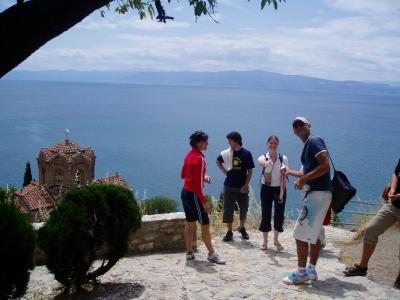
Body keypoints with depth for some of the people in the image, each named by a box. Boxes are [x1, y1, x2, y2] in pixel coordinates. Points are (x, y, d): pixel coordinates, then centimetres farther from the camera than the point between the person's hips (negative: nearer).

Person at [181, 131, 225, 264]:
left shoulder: (189, 155, 8)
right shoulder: (199, 158, -20)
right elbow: (198, 183, -22)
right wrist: (204, 202, -19)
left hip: (185, 192, 9)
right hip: (193, 195, -9)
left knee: (190, 223, 15)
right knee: (205, 224, 0)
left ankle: (189, 253, 21)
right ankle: (212, 254, 9)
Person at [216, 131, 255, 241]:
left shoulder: (246, 153, -8)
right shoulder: (227, 153, -2)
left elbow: (250, 171, -4)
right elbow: (218, 161, 17)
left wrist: (246, 185, -10)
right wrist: (224, 171, 4)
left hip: (242, 187, -1)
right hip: (229, 186, 1)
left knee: (244, 208, 10)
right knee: (228, 209, 2)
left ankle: (242, 228, 32)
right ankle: (229, 232, 13)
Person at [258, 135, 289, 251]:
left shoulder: (283, 159, -5)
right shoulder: (263, 158, -7)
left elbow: (283, 177, -8)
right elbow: (262, 162, -33)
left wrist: (282, 192, -14)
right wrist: (267, 163, -58)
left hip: (279, 188, 1)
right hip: (266, 188, 0)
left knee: (279, 215, 3)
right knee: (265, 215, 2)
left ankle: (276, 239, 23)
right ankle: (264, 241, 16)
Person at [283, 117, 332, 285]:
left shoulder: (314, 141, -10)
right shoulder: (307, 146, 18)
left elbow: (325, 166, -22)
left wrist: (302, 180, -19)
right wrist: (290, 172, 40)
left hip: (318, 194, -10)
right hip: (316, 193, 10)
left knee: (300, 233, -7)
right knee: (314, 233, 15)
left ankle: (301, 273, 0)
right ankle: (311, 270, 23)